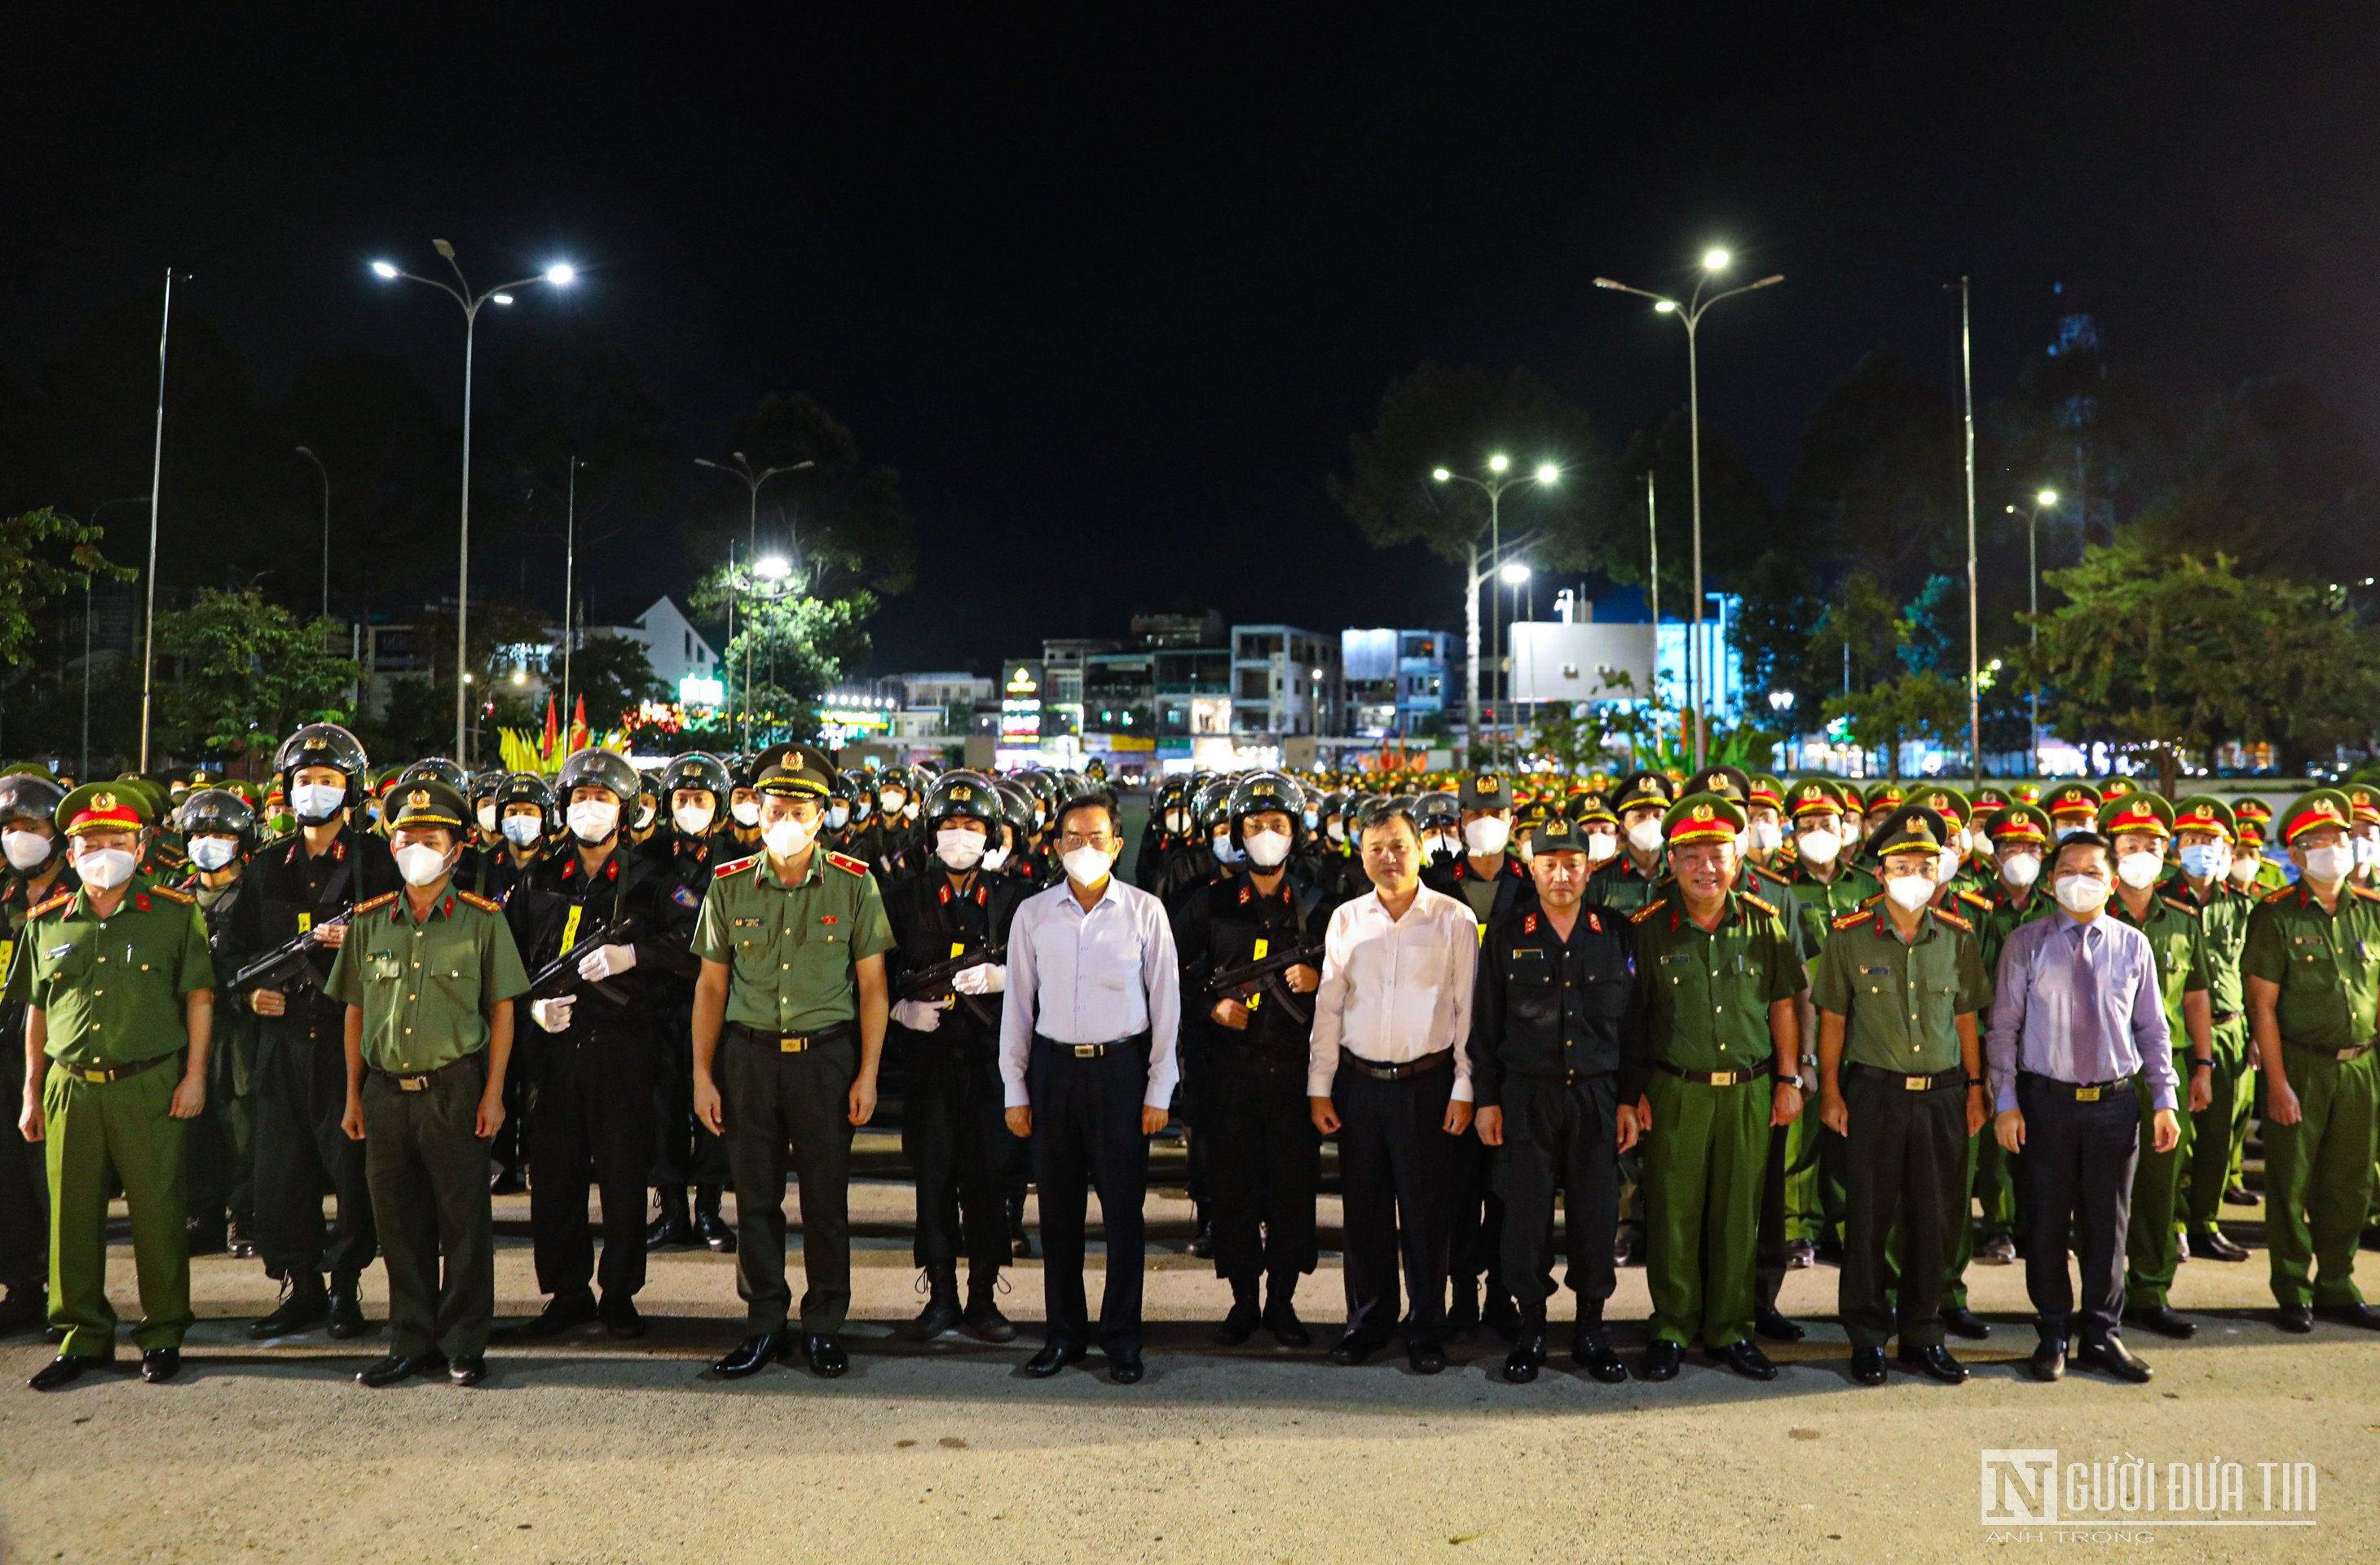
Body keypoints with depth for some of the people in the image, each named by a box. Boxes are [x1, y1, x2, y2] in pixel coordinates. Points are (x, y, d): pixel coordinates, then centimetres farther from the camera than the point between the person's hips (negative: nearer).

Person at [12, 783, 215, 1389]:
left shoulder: (174, 914, 1)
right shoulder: (46, 922, 10)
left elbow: (199, 995, 2)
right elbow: (36, 1011, 16)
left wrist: (195, 1075, -5)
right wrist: (32, 1093, 14)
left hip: (150, 1087, -3)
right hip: (70, 1087, 3)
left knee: (157, 1214, 2)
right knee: (72, 1215, 8)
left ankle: (163, 1334, 16)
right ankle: (82, 1336, 21)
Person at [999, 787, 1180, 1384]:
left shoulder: (1145, 912, -1)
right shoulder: (1033, 914, 4)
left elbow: (1165, 1003, 2)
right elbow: (1017, 1003, 8)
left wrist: (1159, 1090, -1)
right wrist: (1014, 1089, 5)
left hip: (1121, 1068, -2)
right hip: (1053, 1068, 2)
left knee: (1123, 1207, 3)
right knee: (1058, 1209, 8)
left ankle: (1121, 1337, 16)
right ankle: (1064, 1332, 22)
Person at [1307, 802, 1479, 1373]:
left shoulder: (1455, 920, -2)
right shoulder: (1346, 920, 6)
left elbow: (1467, 1009, -2)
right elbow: (1328, 1006, 8)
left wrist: (1463, 1089, -5)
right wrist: (1319, 1086, 5)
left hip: (1425, 1083, -3)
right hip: (1358, 1084, 3)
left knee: (1425, 1212, 4)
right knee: (1364, 1209, 10)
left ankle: (1426, 1330, 19)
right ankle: (1368, 1321, 25)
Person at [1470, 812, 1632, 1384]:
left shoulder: (1616, 935, 6)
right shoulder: (1506, 935, 4)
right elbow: (1485, 1023, 5)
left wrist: (1631, 1099, 3)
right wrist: (1485, 1099, 0)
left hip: (1597, 1095, 1)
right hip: (1526, 1095, -1)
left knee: (1597, 1213, 5)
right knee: (1526, 1214, 2)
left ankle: (1591, 1330, 20)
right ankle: (1530, 1329, 17)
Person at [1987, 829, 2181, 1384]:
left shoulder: (2133, 945, 5)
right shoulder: (2025, 943, -1)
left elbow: (2153, 1029, 9)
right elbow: (2004, 1027, -1)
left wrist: (2164, 1100, 3)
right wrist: (2005, 1102, -6)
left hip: (2116, 1101, 2)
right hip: (2045, 1102, -1)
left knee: (2108, 1222, 9)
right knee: (2047, 1221, 6)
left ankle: (2101, 1333, 24)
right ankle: (2053, 1333, 21)